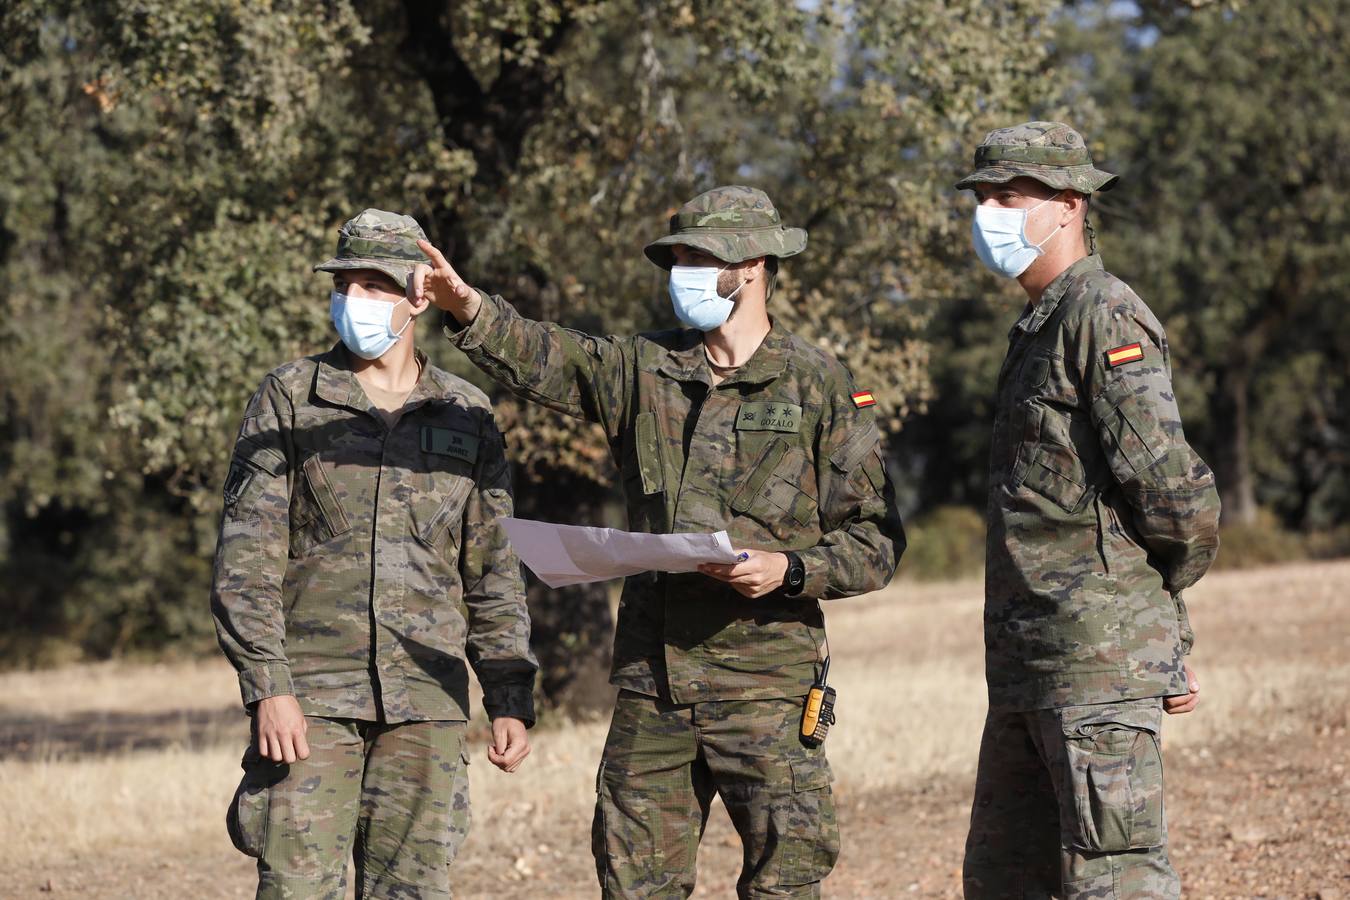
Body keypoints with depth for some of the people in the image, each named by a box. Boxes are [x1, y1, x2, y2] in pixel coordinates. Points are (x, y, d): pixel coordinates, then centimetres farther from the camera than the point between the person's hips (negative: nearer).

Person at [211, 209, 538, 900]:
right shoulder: (289, 398, 3)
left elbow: (494, 572, 13)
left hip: (426, 702, 2)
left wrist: (512, 702, 6)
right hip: (310, 693, -2)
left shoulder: (467, 416, 10)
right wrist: (267, 687, -12)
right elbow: (246, 560, -2)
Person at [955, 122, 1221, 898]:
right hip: (1026, 664, 10)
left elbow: (1171, 487, -18)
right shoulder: (1040, 326, 20)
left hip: (1099, 657, -10)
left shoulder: (1105, 318, -11)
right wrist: (1172, 641, 21)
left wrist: (1168, 631, -2)